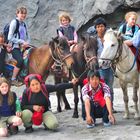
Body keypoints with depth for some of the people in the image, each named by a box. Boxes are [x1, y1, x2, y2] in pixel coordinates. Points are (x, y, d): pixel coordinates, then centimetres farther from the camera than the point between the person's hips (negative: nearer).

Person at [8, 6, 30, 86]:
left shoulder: (24, 24, 15)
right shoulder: (14, 22, -6)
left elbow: (27, 37, 20)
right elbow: (10, 38, -12)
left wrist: (26, 43, -3)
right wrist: (22, 42, -14)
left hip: (23, 47, 8)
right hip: (15, 47, -8)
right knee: (20, 60, -28)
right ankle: (13, 80, -17)